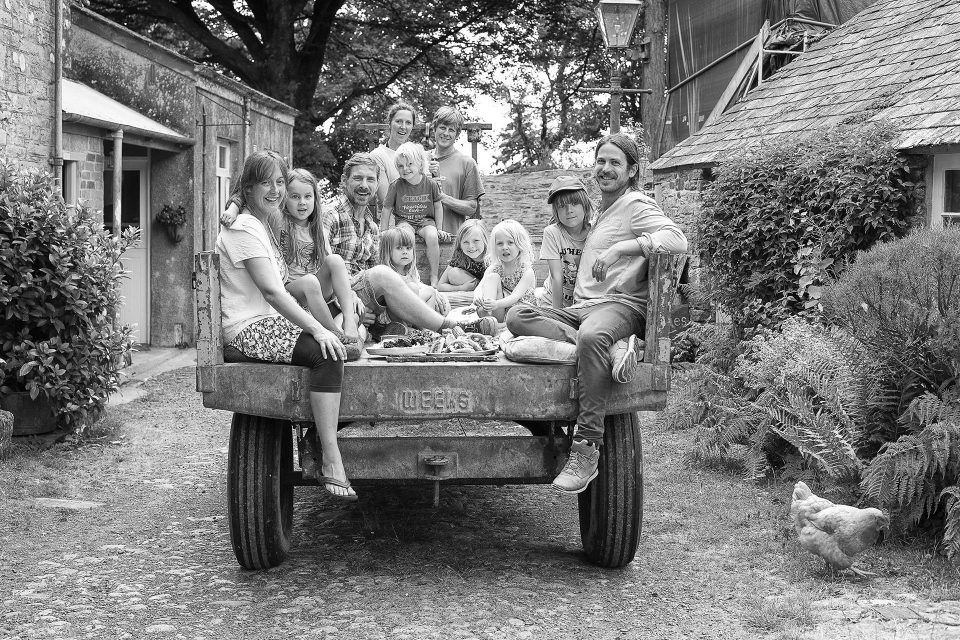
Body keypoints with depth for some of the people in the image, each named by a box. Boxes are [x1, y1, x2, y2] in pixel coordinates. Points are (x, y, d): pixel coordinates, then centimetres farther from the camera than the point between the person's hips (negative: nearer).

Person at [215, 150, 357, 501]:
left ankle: (315, 446, 3)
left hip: (269, 324, 10)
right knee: (328, 355, -26)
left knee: (338, 348, -3)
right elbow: (271, 291, -20)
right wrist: (317, 329, -23)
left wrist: (315, 324, 7)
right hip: (248, 331, -10)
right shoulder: (243, 228, -11)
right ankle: (331, 463, -28)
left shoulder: (263, 225, 21)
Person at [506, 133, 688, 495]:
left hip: (621, 305, -8)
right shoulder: (602, 212, 30)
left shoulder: (637, 205, 4)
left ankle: (586, 450, -42)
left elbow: (677, 240, -15)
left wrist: (622, 247, -20)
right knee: (517, 316, -19)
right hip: (580, 308, 8)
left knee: (592, 336, -42)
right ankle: (612, 348, -29)